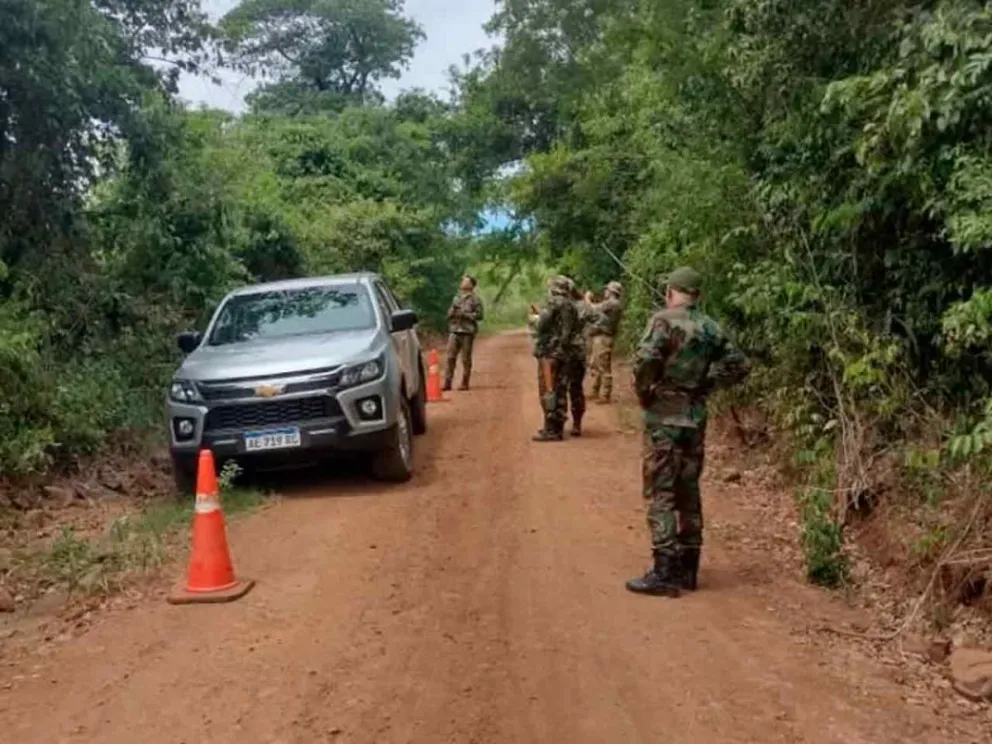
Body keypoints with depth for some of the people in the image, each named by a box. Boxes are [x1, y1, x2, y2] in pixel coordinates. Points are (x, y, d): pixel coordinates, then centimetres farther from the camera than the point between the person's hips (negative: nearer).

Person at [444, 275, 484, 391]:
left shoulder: (475, 299, 1)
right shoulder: (456, 298, 18)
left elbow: (479, 315, -7)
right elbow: (449, 312, 22)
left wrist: (465, 314, -12)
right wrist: (453, 312, 0)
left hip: (467, 332, -5)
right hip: (454, 330, 5)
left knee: (466, 359, -1)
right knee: (450, 357, -2)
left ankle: (465, 383, 7)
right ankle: (447, 382, 0)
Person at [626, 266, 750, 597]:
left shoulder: (664, 320, -10)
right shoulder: (711, 328, 10)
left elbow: (645, 360, -24)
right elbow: (740, 365, 14)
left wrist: (643, 393, -8)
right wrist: (706, 384, 13)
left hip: (665, 416, -6)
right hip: (696, 417, 7)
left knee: (661, 493, -3)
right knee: (689, 492, 13)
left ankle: (665, 573, -3)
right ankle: (687, 569, 20)